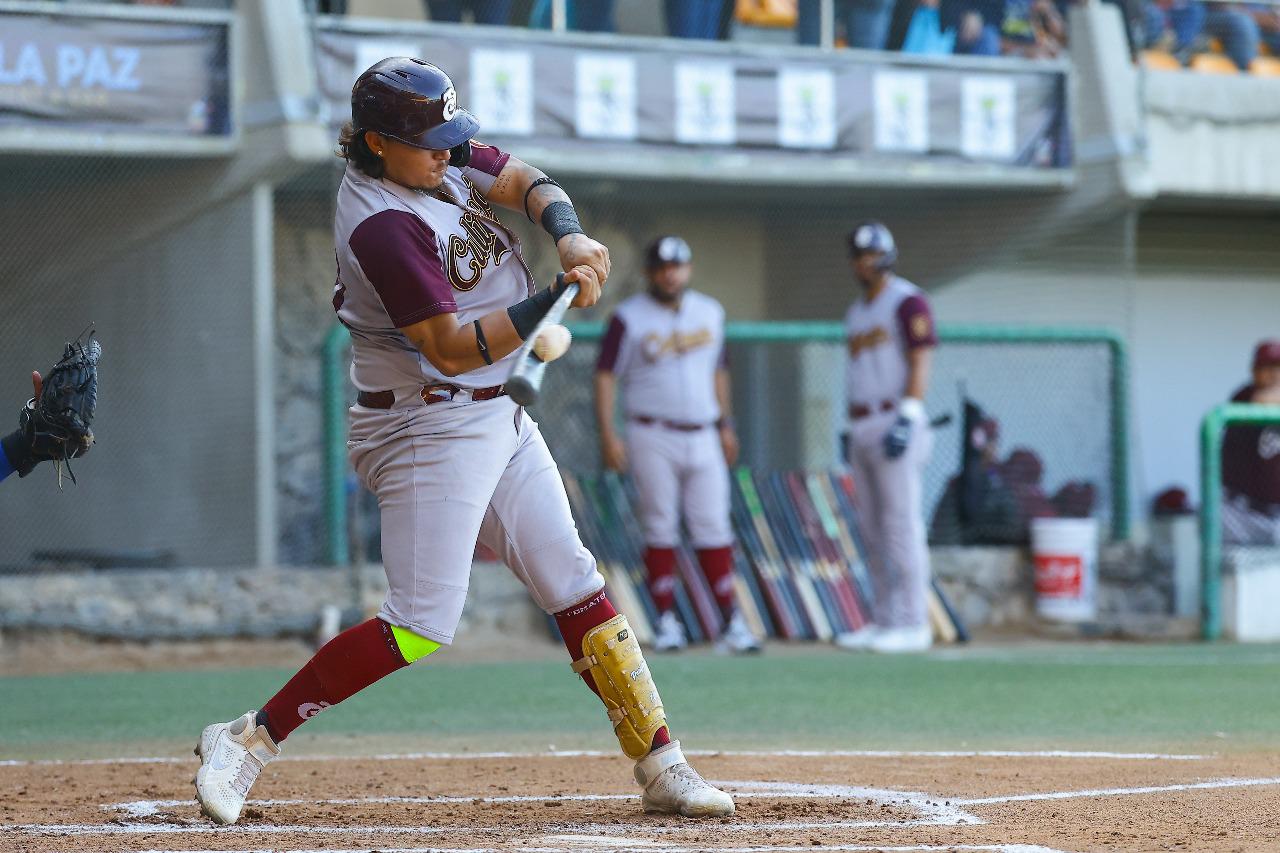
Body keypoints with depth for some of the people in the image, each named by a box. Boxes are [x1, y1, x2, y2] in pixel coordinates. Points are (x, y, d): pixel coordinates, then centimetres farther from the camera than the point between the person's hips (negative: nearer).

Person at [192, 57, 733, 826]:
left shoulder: (441, 154, 2)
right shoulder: (383, 224, -23)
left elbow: (524, 183, -1)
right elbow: (451, 350, -24)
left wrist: (567, 235, -22)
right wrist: (553, 303, -33)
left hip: (502, 418, 9)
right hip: (430, 428, -9)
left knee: (576, 588, 7)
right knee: (420, 627, -13)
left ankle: (660, 763, 11)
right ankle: (250, 739, -6)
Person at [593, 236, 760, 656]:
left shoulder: (710, 312, 11)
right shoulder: (628, 318, -4)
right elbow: (605, 376, -6)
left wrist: (725, 424, 16)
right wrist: (607, 435, -14)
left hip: (703, 438, 4)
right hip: (653, 439, -4)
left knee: (714, 528, 0)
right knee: (660, 528, -1)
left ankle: (731, 622, 0)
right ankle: (667, 622, 5)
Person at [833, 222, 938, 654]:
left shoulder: (908, 301, -8)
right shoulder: (858, 312, 19)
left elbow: (921, 362, -15)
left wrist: (907, 419, -24)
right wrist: (850, 430, 18)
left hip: (897, 421, -9)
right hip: (862, 430, 9)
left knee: (902, 523, -10)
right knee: (872, 529, 8)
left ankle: (912, 624, -9)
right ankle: (883, 622, 11)